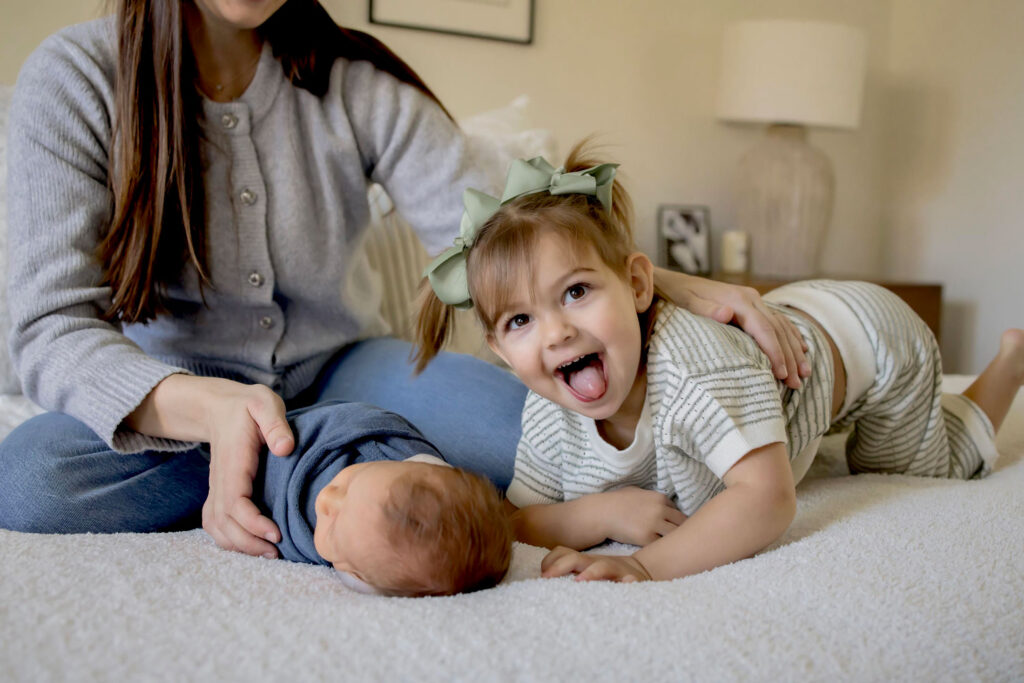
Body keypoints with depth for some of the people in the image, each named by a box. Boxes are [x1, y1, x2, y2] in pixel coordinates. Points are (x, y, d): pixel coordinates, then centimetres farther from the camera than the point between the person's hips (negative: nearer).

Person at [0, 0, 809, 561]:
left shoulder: (360, 88, -10)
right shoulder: (74, 79, -14)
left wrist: (672, 285, -34)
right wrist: (206, 409, -43)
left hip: (337, 367, 1)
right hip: (169, 395, 0)